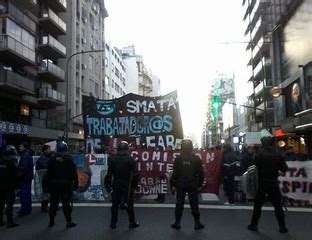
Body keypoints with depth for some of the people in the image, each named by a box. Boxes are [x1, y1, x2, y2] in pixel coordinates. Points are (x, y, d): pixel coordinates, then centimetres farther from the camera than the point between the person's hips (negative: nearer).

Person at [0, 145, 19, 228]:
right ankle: (9, 222, -1)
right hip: (9, 187, -6)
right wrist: (16, 185, -3)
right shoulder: (12, 162, -15)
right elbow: (15, 175, -14)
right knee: (10, 204, -1)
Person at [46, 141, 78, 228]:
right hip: (66, 185, -3)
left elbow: (48, 174, 4)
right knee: (66, 203, 1)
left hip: (54, 185, 3)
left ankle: (51, 221, 21)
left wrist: (49, 184, 10)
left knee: (53, 203, 13)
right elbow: (74, 173, -9)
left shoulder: (52, 160, 1)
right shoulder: (69, 159, -8)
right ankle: (69, 222, 4)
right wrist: (76, 184, -3)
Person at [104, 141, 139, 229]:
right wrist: (134, 184, -3)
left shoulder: (113, 159, 0)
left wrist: (108, 185, 8)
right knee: (129, 204, 7)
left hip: (116, 185, 3)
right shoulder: (130, 159, -10)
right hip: (127, 185, -3)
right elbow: (135, 174, -14)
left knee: (115, 204, 13)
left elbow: (109, 173, 1)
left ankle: (113, 223, 20)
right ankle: (132, 223, 15)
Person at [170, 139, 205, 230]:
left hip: (181, 185, 0)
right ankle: (197, 223, 16)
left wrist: (173, 185, 0)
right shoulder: (196, 158, -5)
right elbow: (200, 173, -3)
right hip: (193, 185, 1)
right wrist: (200, 184, 7)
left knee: (179, 204, 9)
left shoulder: (178, 158, -9)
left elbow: (175, 173, -9)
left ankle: (177, 223, 16)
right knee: (194, 204, 10)